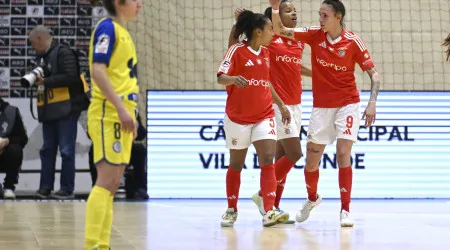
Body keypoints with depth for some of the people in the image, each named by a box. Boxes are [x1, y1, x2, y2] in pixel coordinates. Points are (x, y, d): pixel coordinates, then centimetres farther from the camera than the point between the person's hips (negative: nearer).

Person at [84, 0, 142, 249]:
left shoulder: (122, 32, 19)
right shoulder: (107, 27, -9)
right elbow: (98, 71, -19)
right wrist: (121, 107, -24)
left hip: (121, 115, 9)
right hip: (109, 114, -9)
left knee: (111, 184, 8)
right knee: (107, 180, -14)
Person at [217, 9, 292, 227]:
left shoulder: (266, 53, 9)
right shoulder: (237, 50, -8)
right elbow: (221, 77, -16)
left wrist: (281, 105, 21)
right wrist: (234, 79, -38)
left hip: (264, 116, 4)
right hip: (237, 117, -4)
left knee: (267, 160, -12)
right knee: (236, 164, 7)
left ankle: (269, 212, -18)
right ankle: (231, 210, 22)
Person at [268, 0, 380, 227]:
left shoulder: (353, 42, -9)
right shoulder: (314, 35, -2)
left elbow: (373, 73, -6)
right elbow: (280, 30, -4)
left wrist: (372, 102, -17)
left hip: (347, 104, -3)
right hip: (321, 106, 3)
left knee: (343, 153, -14)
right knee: (311, 160, 7)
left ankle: (345, 210, -6)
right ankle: (312, 199, 35)